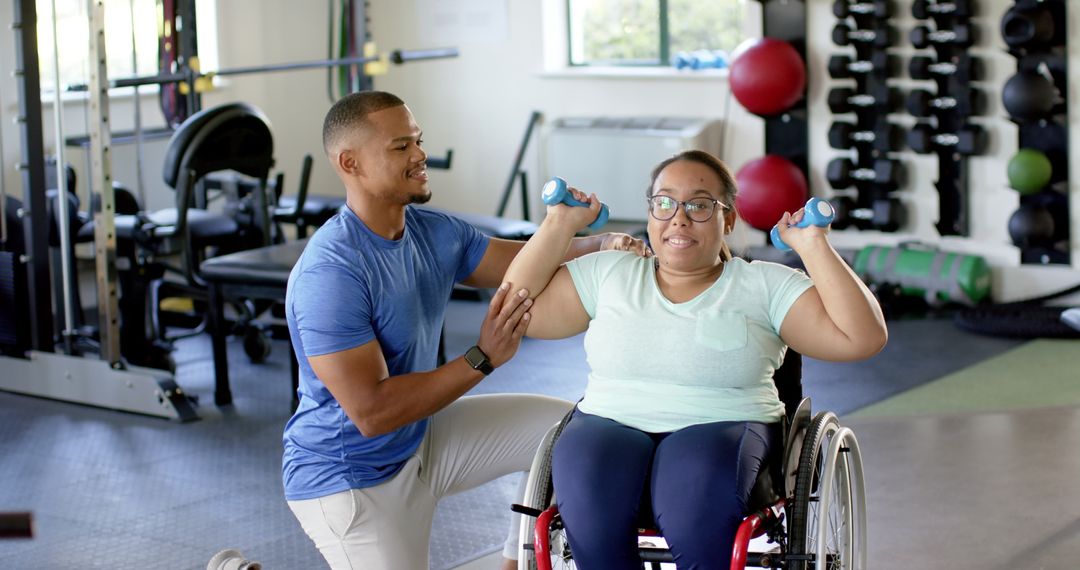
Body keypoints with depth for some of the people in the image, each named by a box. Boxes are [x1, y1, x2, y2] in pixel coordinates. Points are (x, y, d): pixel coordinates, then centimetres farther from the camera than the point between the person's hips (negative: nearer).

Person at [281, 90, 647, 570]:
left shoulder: (435, 233, -2)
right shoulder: (328, 274, -29)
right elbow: (371, 412, -31)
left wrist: (602, 244, -16)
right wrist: (484, 358, -30)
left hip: (420, 439, 8)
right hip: (350, 475, -8)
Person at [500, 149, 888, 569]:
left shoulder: (766, 286, 9)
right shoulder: (609, 274, 16)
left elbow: (862, 338, 0)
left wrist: (814, 247, -4)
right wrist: (559, 225, 10)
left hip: (722, 428, -2)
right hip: (610, 427, 2)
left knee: (699, 483, -38)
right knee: (585, 473, -34)